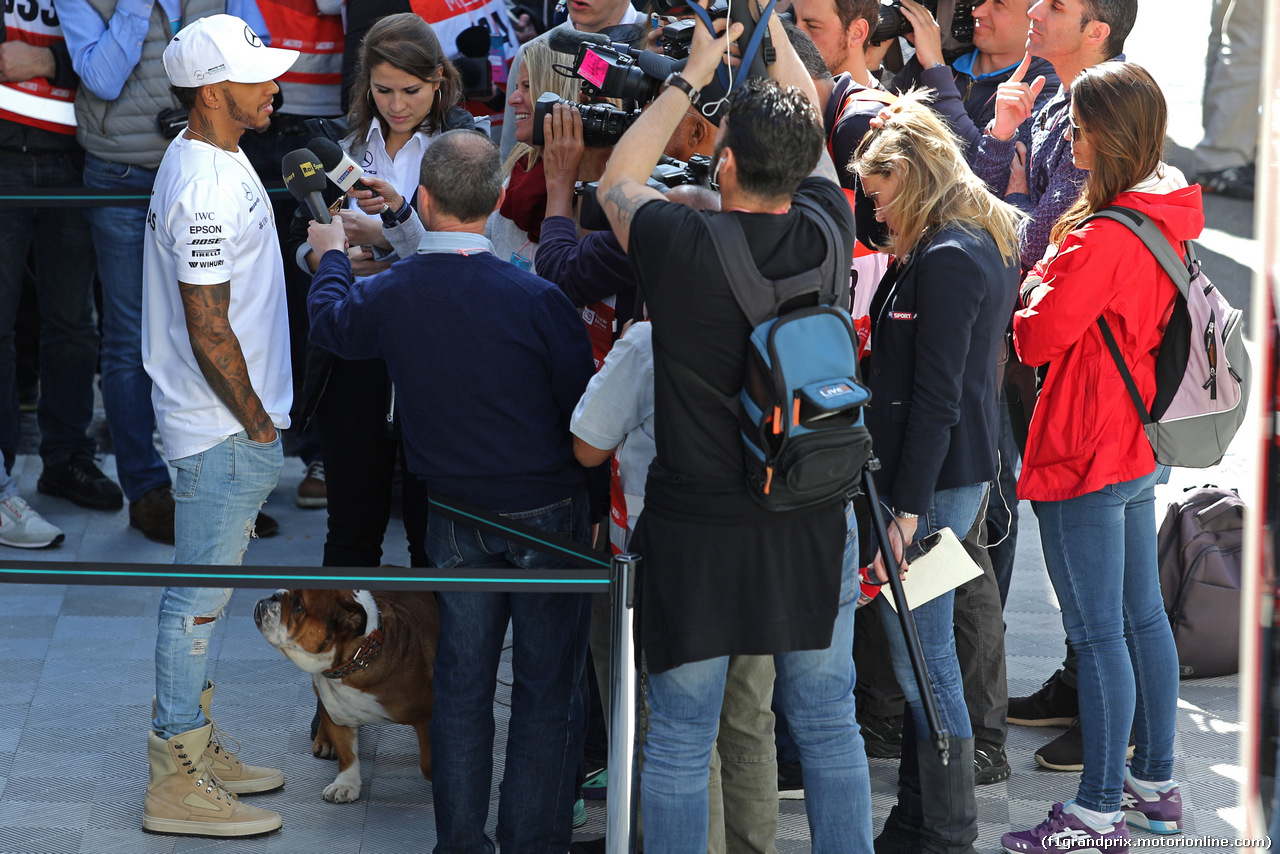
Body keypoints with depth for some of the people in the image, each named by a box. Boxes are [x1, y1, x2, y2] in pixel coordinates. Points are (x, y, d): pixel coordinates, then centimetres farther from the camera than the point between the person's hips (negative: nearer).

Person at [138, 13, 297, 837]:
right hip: (223, 430, -10)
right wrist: (258, 424, -14)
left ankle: (197, 748, 30)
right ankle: (177, 783, 6)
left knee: (205, 590, 18)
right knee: (200, 597, -2)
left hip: (227, 427, 10)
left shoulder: (214, 159, 10)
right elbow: (208, 333, -24)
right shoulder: (206, 188, -23)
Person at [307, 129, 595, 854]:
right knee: (548, 689, 7)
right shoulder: (534, 298, -22)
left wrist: (332, 254, 35)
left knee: (462, 684, 15)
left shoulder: (388, 295, -9)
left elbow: (332, 324, 16)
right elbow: (587, 409, -12)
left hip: (456, 516, 4)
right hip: (549, 512, -3)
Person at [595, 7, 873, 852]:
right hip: (811, 528, 3)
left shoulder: (683, 247, -16)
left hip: (696, 533, -3)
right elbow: (812, 122, 14)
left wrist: (694, 72, 12)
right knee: (829, 727, 14)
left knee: (680, 743, 6)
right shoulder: (826, 235, -7)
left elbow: (617, 182, 7)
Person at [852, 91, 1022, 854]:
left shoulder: (946, 260, -18)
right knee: (921, 653, 15)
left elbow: (936, 395, -20)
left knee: (922, 654, -4)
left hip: (933, 477, -10)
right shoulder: (990, 241, 13)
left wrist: (906, 506, -19)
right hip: (967, 467, 10)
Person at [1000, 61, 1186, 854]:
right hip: (1141, 450, 9)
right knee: (1143, 616, 17)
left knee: (1098, 634, -3)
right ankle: (1156, 786, 27)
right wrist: (1057, 280, 7)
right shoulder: (1171, 219, 5)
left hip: (1087, 458, -9)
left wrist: (1033, 289, 1)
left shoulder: (1103, 239, -24)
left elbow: (1038, 339, -17)